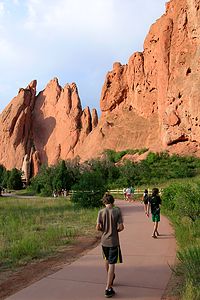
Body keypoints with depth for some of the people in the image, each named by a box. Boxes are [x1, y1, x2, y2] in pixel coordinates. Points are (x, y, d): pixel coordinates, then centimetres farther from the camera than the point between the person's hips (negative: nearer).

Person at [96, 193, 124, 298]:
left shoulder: (101, 212, -5)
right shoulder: (117, 210, -11)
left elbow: (98, 227, -7)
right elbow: (121, 227, -13)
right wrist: (116, 230, 8)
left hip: (104, 241, 4)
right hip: (113, 241, -3)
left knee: (107, 260, 24)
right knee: (112, 264, 1)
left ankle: (110, 279, 46)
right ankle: (108, 288, -2)